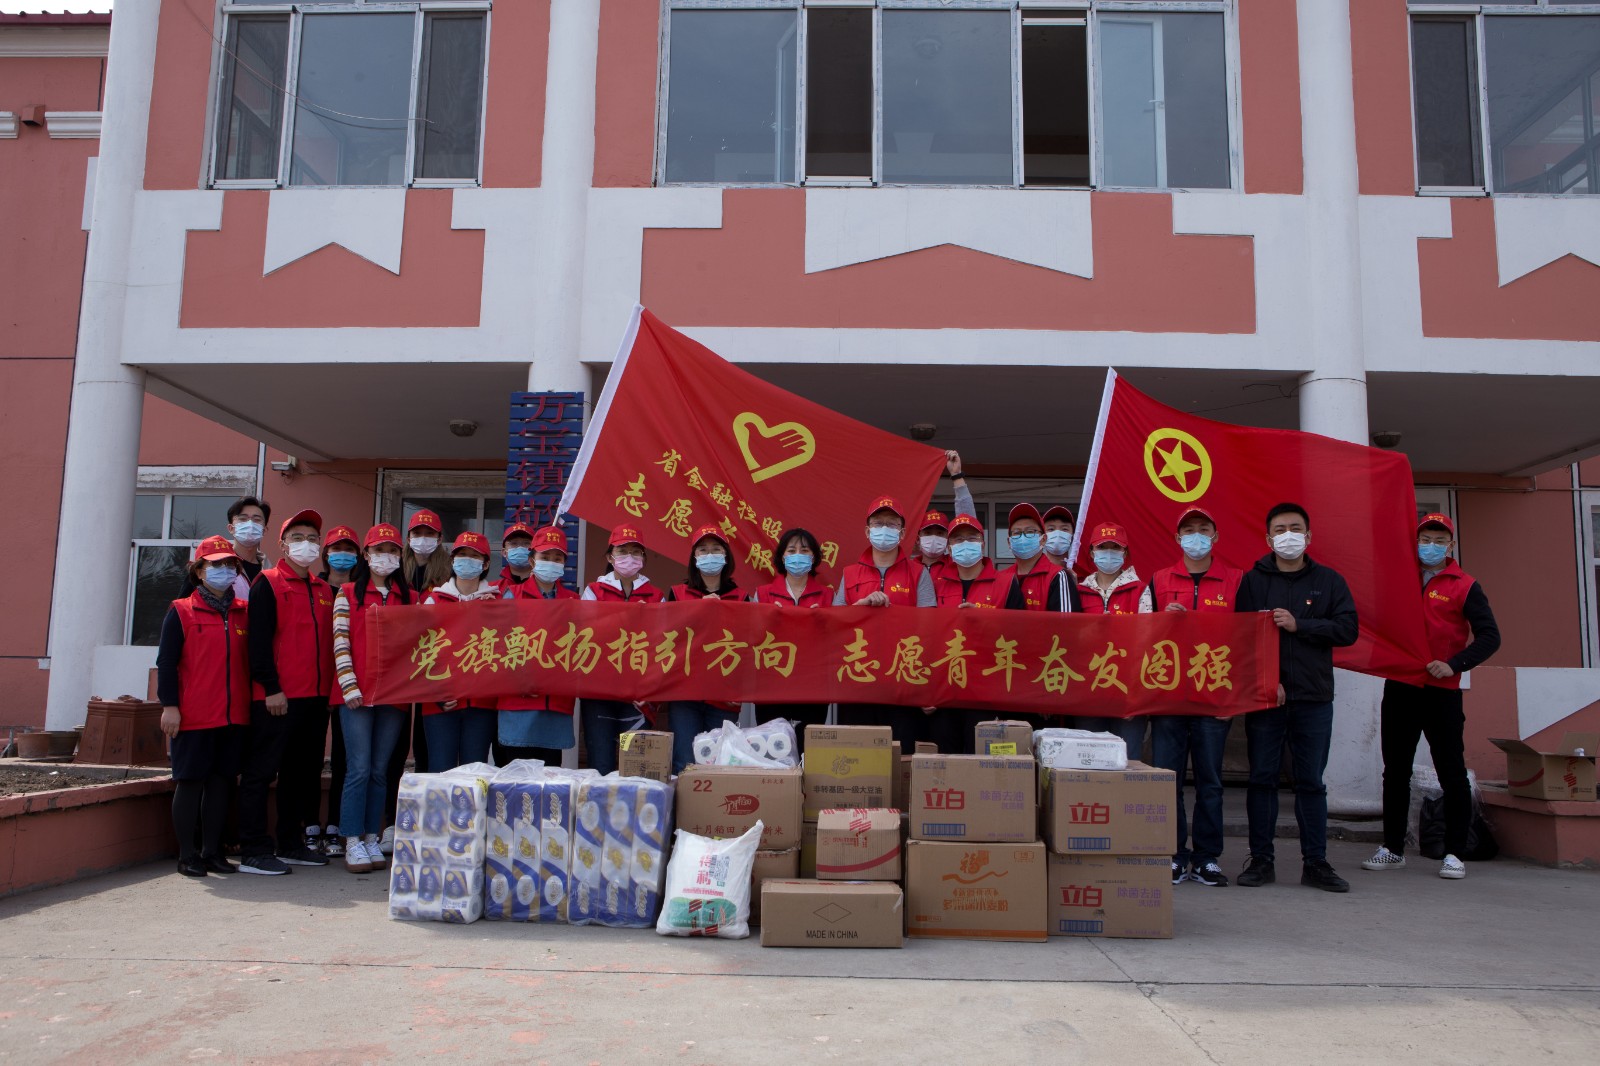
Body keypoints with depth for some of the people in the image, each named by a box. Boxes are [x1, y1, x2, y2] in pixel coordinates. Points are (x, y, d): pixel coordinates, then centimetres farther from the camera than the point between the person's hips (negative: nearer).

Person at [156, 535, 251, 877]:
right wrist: (169, 705, -9)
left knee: (221, 780, 9)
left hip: (234, 716, 4)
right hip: (193, 716, -4)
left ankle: (213, 852, 18)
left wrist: (253, 703, 12)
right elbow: (166, 662, -3)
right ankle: (188, 856, 11)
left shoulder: (244, 613, 11)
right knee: (190, 782, 2)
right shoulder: (181, 611, 0)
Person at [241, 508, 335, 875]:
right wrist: (271, 688, -16)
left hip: (316, 697, 7)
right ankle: (253, 851, 4)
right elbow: (258, 641, -10)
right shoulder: (267, 584, -3)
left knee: (304, 772, 12)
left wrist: (329, 690, 13)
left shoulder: (324, 590, 16)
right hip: (276, 697, -7)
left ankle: (291, 844, 22)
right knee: (261, 772, -1)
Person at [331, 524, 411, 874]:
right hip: (357, 694, -3)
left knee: (379, 770, 7)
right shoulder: (347, 593, 4)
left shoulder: (407, 597, 13)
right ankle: (352, 843, 4)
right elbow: (340, 641, -3)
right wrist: (349, 685, -11)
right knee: (359, 769, -4)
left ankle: (371, 839, 14)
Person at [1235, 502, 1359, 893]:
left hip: (1314, 698, 1)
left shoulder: (1328, 580, 9)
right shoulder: (1253, 580, 5)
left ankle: (1315, 863, 14)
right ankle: (1261, 861, 10)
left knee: (1311, 782, 6)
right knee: (1262, 779, 3)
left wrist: (1299, 625, -12)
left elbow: (1348, 629, -1)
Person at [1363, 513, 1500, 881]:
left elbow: (1489, 637, -6)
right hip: (1399, 688, 4)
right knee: (1395, 772, 9)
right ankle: (1392, 848, 18)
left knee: (1452, 775, 1)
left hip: (1441, 692, -4)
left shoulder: (1464, 586, -1)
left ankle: (1454, 854, 11)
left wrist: (1454, 664, -18)